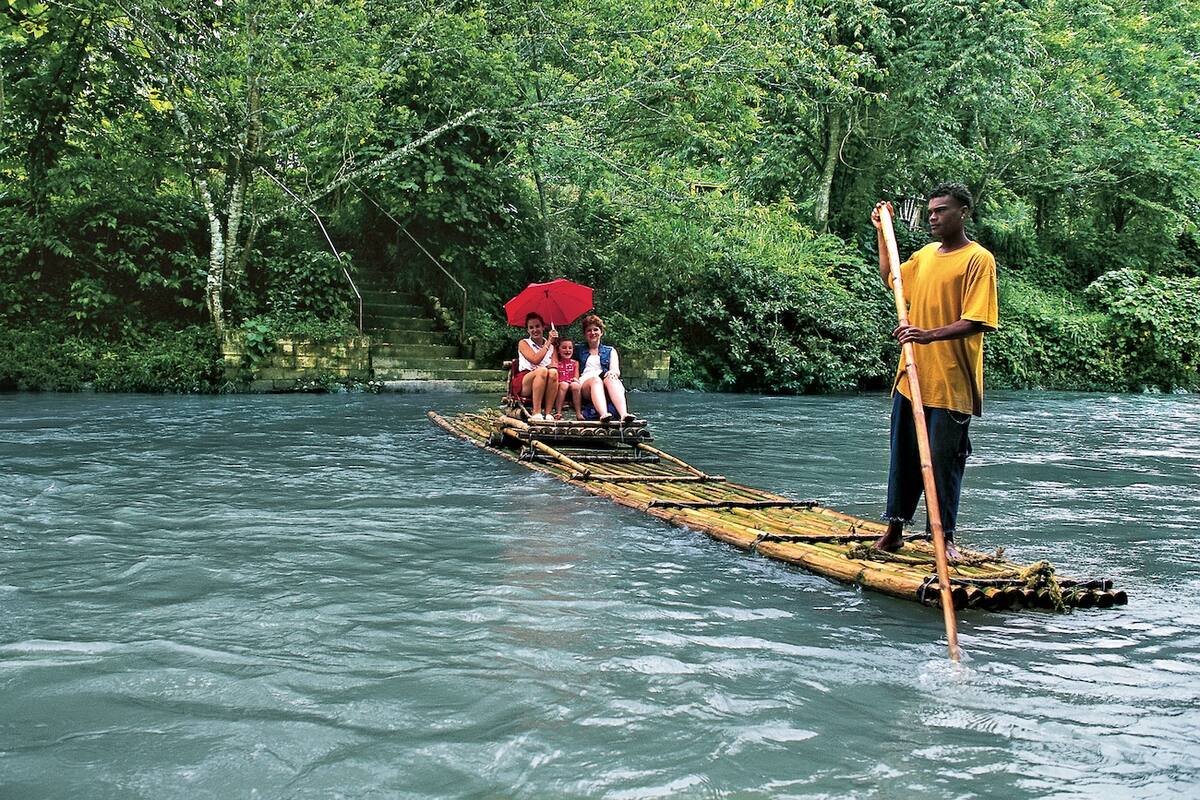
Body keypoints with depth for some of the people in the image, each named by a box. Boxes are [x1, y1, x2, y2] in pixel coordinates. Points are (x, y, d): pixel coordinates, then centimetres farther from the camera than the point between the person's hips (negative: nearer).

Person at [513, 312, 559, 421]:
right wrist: (548, 342, -9)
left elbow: (555, 365, 1)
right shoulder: (523, 344, 6)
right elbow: (535, 360, -12)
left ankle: (548, 413, -32)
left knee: (553, 372, -30)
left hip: (544, 385, 3)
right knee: (542, 370, -34)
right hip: (523, 384, -3)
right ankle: (536, 413, -37)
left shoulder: (551, 346, 18)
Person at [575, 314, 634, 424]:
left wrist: (613, 372, -16)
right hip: (585, 384, -1)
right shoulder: (579, 352, 28)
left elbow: (616, 371, 10)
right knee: (595, 379, -36)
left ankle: (623, 414, -59)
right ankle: (603, 414, -64)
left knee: (611, 378, -35)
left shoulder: (610, 351, 27)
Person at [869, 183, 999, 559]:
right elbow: (890, 278, 34)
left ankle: (945, 536, 13)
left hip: (950, 383, -7)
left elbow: (976, 322, -18)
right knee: (903, 455, 12)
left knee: (944, 461, 1)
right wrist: (881, 231, 28)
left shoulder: (978, 259, -9)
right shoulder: (925, 254, 13)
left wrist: (930, 335, -31)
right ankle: (895, 528, 22)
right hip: (911, 377, 7)